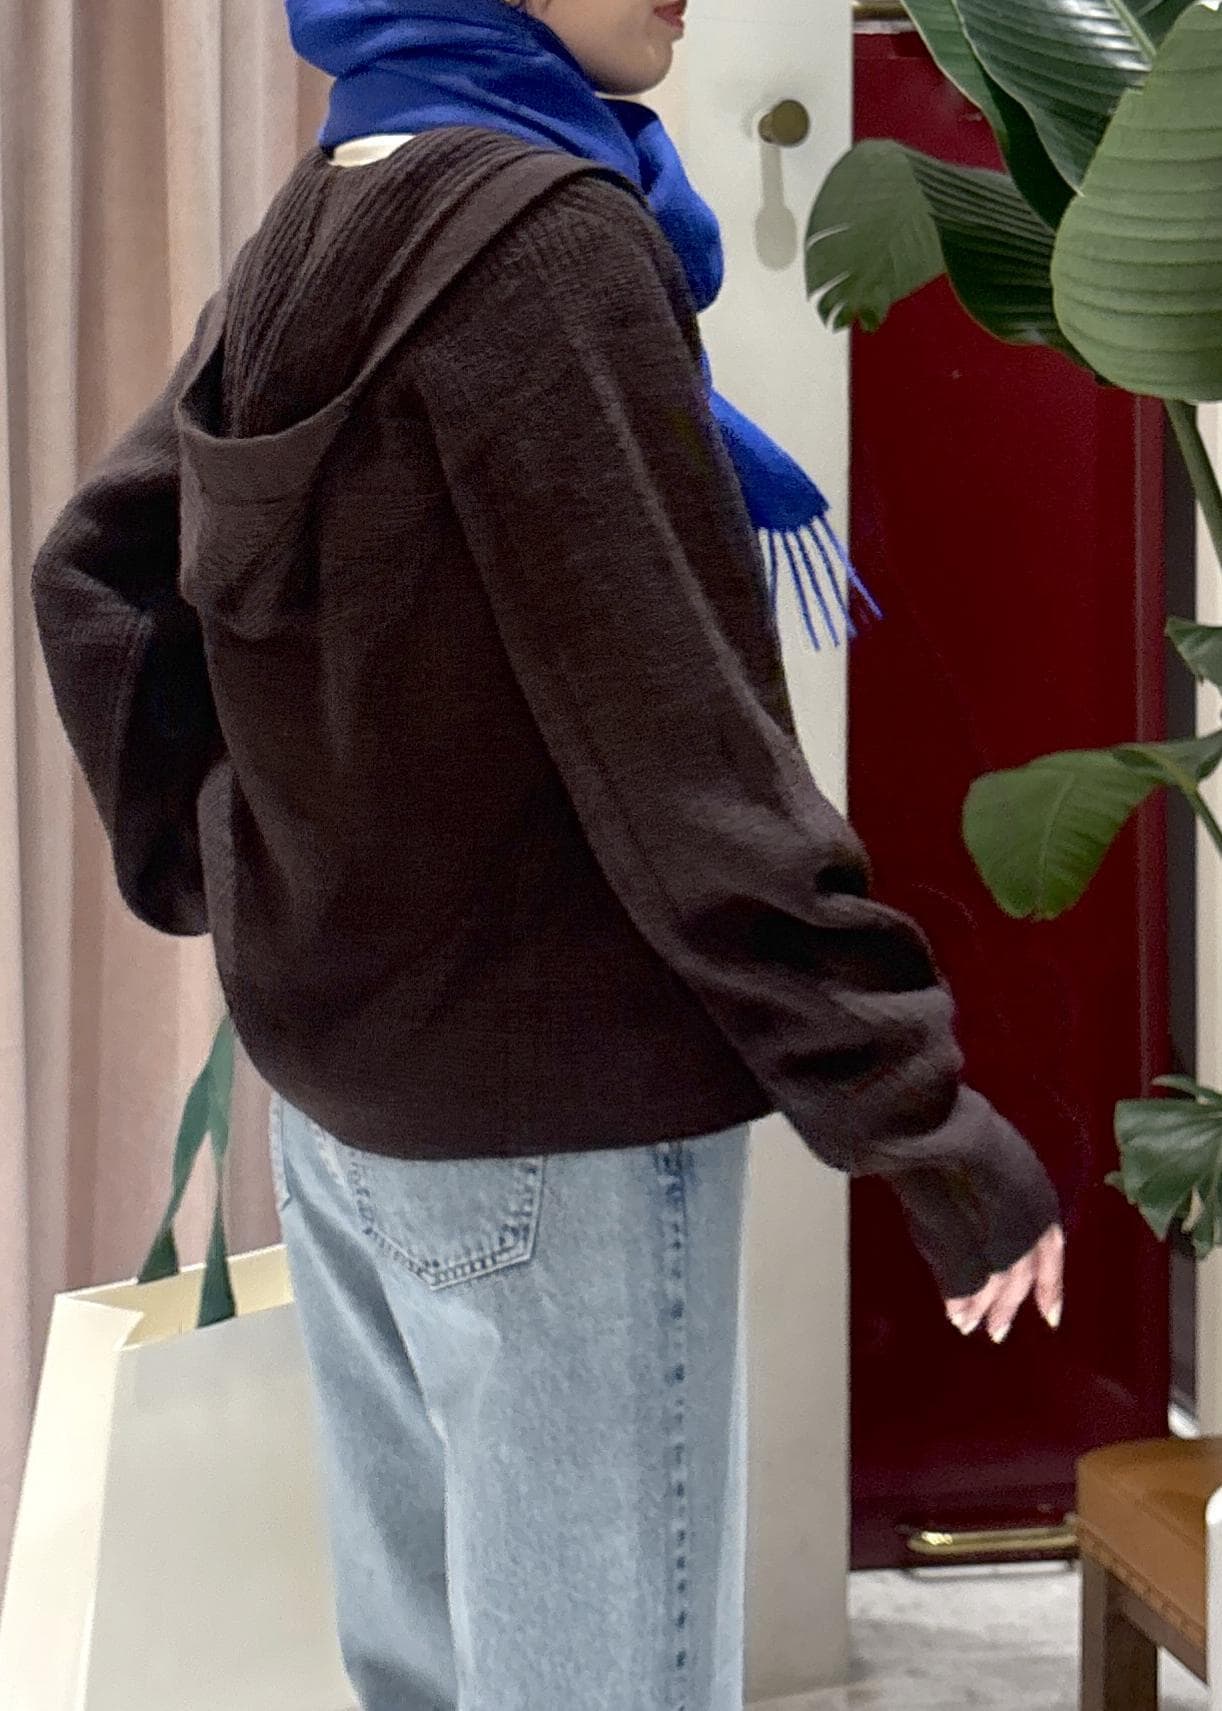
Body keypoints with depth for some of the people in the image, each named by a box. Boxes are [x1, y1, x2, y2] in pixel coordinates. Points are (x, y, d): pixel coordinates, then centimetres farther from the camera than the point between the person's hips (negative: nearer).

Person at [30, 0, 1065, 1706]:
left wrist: (207, 864, 13)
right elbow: (679, 745, -22)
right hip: (551, 1106, -9)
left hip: (339, 1060, 9)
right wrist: (925, 1116, -19)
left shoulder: (318, 229, 8)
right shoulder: (544, 230, -19)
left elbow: (95, 570, 15)